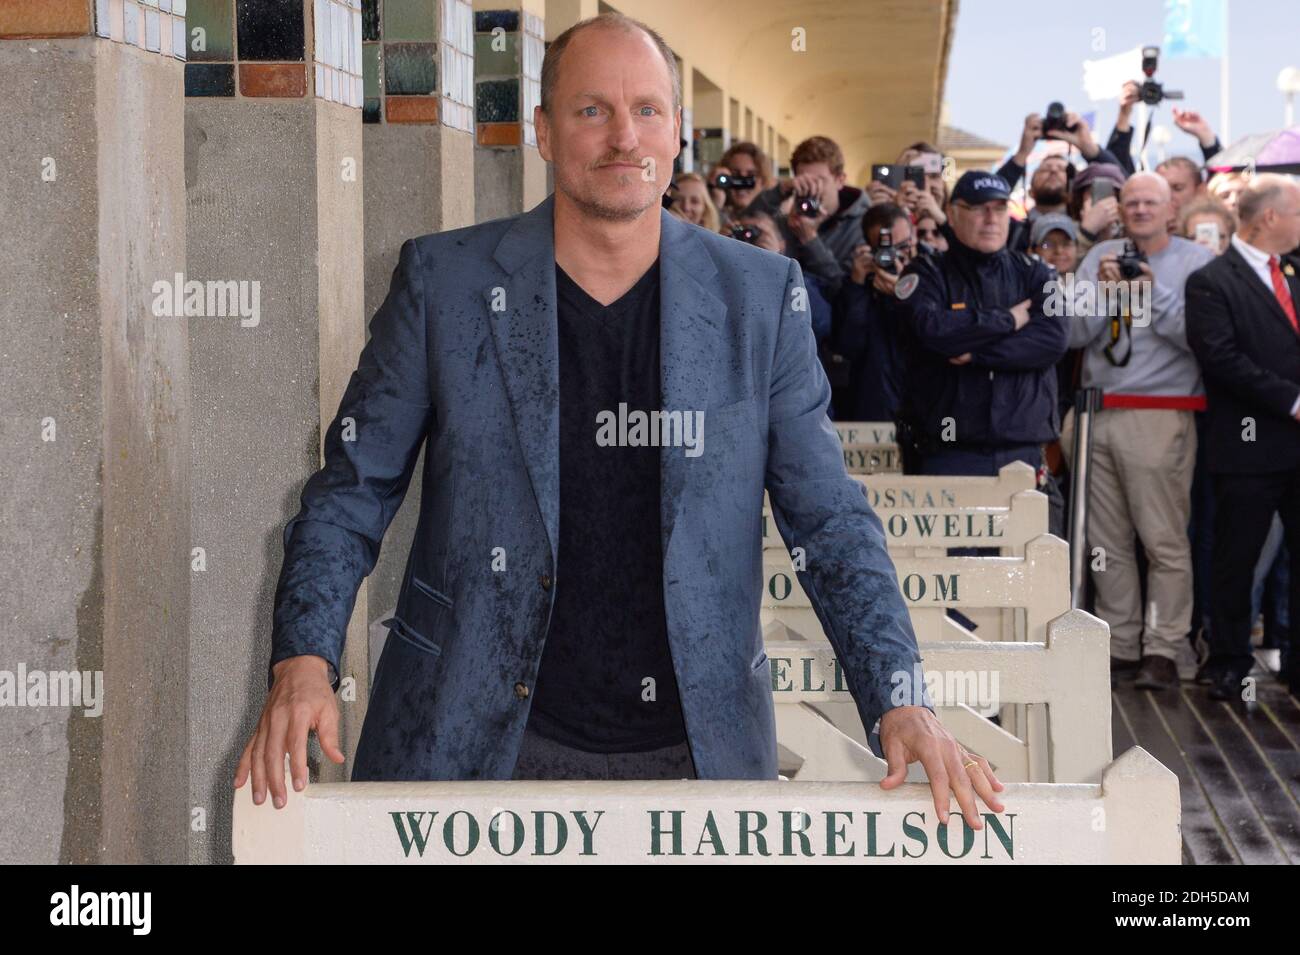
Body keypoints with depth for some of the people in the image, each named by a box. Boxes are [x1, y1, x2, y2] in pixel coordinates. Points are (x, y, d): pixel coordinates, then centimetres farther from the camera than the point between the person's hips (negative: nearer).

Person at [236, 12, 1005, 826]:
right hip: (480, 747, -1)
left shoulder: (760, 297, 2)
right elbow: (353, 491, 4)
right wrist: (304, 663, -11)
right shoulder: (442, 282, 0)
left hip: (697, 751, 1)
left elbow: (829, 520, 2)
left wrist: (902, 705, -10)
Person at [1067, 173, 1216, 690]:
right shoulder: (1101, 257, 13)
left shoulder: (1196, 261, 2)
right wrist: (1104, 289, -7)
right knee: (1106, 541, 6)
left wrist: (1156, 292, -16)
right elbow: (1075, 334, 7)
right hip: (1100, 411, 5)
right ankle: (1120, 646, 14)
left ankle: (1162, 650, -3)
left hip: (1161, 415, -4)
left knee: (1165, 539, -7)